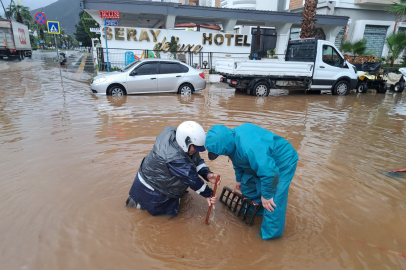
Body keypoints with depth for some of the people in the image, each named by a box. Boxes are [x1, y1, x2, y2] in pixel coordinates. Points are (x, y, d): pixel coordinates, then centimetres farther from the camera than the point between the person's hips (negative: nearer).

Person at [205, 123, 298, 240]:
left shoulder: (248, 147, -43)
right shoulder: (230, 137, -11)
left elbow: (270, 172, -41)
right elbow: (238, 161, 10)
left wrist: (266, 195, -25)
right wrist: (239, 179, 22)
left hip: (282, 163, -9)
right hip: (262, 161, 9)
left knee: (272, 202, -10)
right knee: (246, 184, 15)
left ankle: (270, 235, 11)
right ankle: (255, 209, 37)